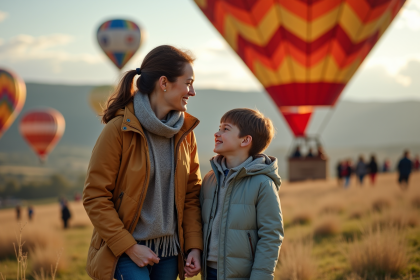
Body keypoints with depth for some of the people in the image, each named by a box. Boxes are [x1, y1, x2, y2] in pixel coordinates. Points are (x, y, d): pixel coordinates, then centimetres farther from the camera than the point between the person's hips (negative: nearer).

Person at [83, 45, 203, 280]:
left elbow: (192, 193, 9)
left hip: (169, 251, 5)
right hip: (127, 250, -5)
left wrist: (194, 246, -1)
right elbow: (95, 197, -11)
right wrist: (130, 247, -14)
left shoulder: (185, 132, 4)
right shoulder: (119, 129, -12)